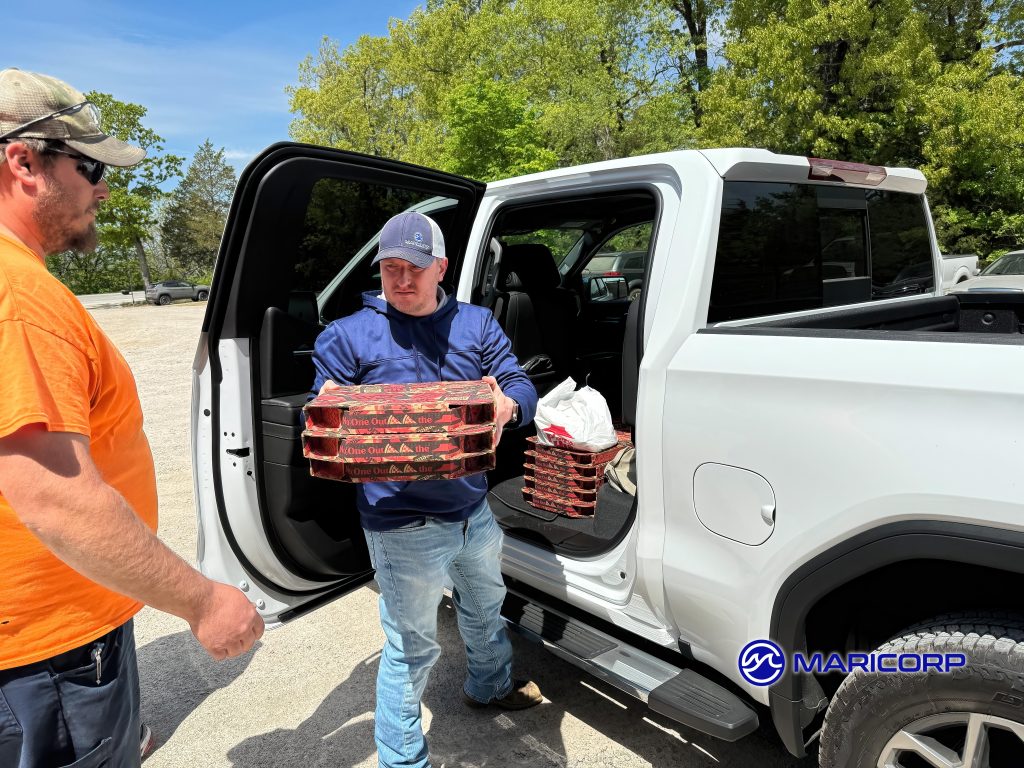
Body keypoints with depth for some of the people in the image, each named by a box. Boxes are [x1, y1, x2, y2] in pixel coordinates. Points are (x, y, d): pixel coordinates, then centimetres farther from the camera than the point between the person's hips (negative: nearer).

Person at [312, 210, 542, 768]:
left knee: (485, 607, 29)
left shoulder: (475, 324, 3)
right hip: (403, 525, -5)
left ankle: (489, 685, 59)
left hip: (473, 509, 5)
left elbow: (521, 386, -2)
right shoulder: (349, 335, -7)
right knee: (412, 648, 8)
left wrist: (508, 405, -27)